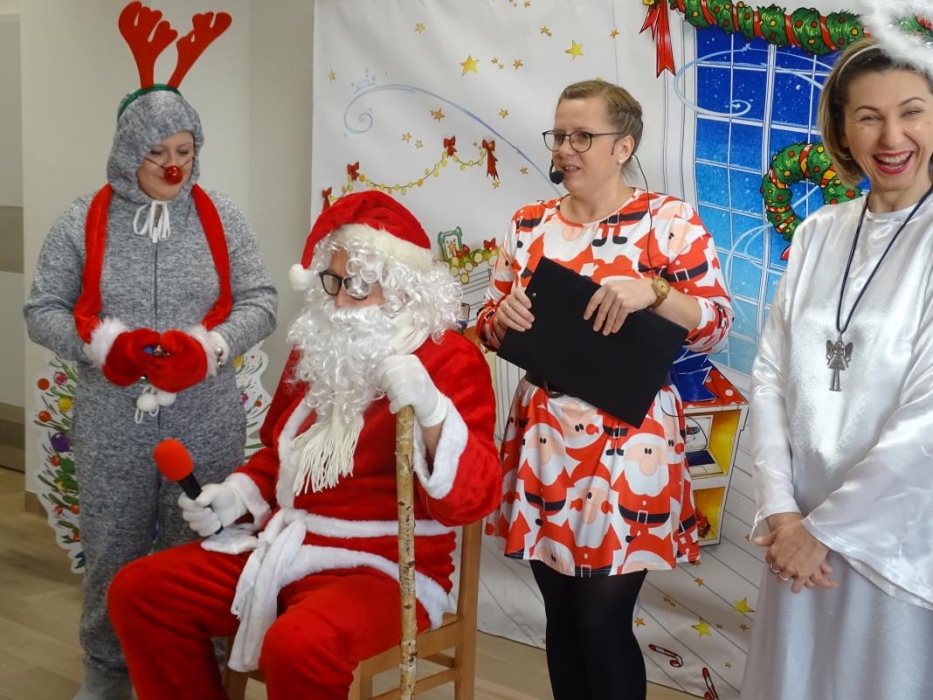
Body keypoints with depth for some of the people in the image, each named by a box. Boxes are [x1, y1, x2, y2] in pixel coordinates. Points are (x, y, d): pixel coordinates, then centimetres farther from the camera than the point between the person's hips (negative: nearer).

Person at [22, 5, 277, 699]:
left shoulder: (221, 218, 2)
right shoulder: (83, 222, 0)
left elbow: (260, 302, 3)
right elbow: (43, 310, 2)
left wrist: (206, 347, -15)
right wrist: (106, 344, -15)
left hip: (206, 422, 0)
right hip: (113, 422, 0)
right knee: (112, 554, 9)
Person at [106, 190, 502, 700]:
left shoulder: (451, 359, -9)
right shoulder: (316, 350, 14)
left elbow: (472, 499, -21)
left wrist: (430, 410, -36)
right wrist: (236, 494, 10)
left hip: (386, 569, -7)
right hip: (284, 549, 7)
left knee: (297, 646, -36)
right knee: (139, 591, -5)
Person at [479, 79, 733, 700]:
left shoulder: (669, 220, -5)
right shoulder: (529, 224, 10)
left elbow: (717, 323, -7)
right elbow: (491, 330, 15)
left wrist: (651, 290, -23)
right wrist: (503, 317, -8)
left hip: (625, 450, -5)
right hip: (541, 443, 5)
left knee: (603, 621, 0)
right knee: (561, 616, 14)